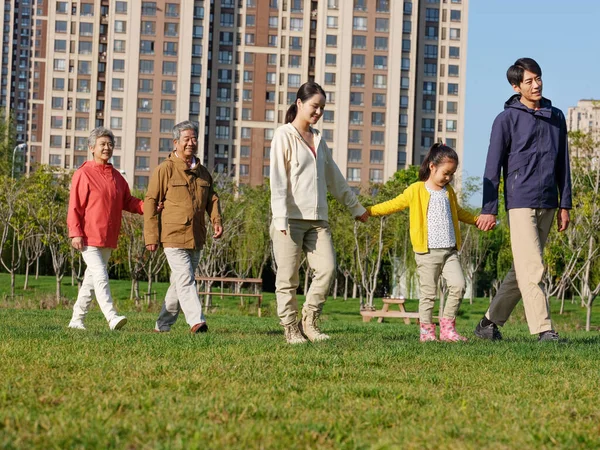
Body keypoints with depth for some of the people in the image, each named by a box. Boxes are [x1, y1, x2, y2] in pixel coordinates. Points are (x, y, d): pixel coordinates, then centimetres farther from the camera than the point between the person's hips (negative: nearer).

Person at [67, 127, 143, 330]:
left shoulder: (116, 176, 13)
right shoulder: (83, 174, -7)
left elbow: (128, 202, 15)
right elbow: (74, 206, -10)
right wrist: (75, 233, -16)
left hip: (108, 238, 7)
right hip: (89, 237, -7)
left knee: (92, 279, 12)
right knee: (100, 277, -16)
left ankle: (77, 319, 21)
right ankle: (112, 317, -24)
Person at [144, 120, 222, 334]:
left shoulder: (203, 172, 15)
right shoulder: (165, 169, -3)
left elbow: (212, 198, 22)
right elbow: (150, 202, -4)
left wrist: (216, 221, 1)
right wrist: (151, 236, -9)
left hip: (196, 237, 6)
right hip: (173, 236, -6)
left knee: (180, 282, 12)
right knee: (185, 280, -15)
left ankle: (163, 324, 22)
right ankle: (197, 321, -22)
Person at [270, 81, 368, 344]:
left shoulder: (318, 139, 18)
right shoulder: (284, 136, -2)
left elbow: (334, 178, 28)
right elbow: (278, 180, -9)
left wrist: (355, 207, 32)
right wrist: (281, 218, -17)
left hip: (317, 219, 6)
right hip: (291, 219, -6)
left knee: (327, 268, -7)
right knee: (288, 276, -3)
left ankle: (309, 322, 5)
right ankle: (291, 329, 4)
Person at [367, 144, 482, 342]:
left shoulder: (449, 192, 17)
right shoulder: (416, 191, -1)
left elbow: (458, 212, 35)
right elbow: (394, 204, 3)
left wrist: (478, 220, 39)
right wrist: (368, 211, -2)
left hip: (450, 251, 5)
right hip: (428, 252, -5)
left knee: (458, 285, -7)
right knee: (428, 292, -2)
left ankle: (447, 327, 0)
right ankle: (426, 330, 5)